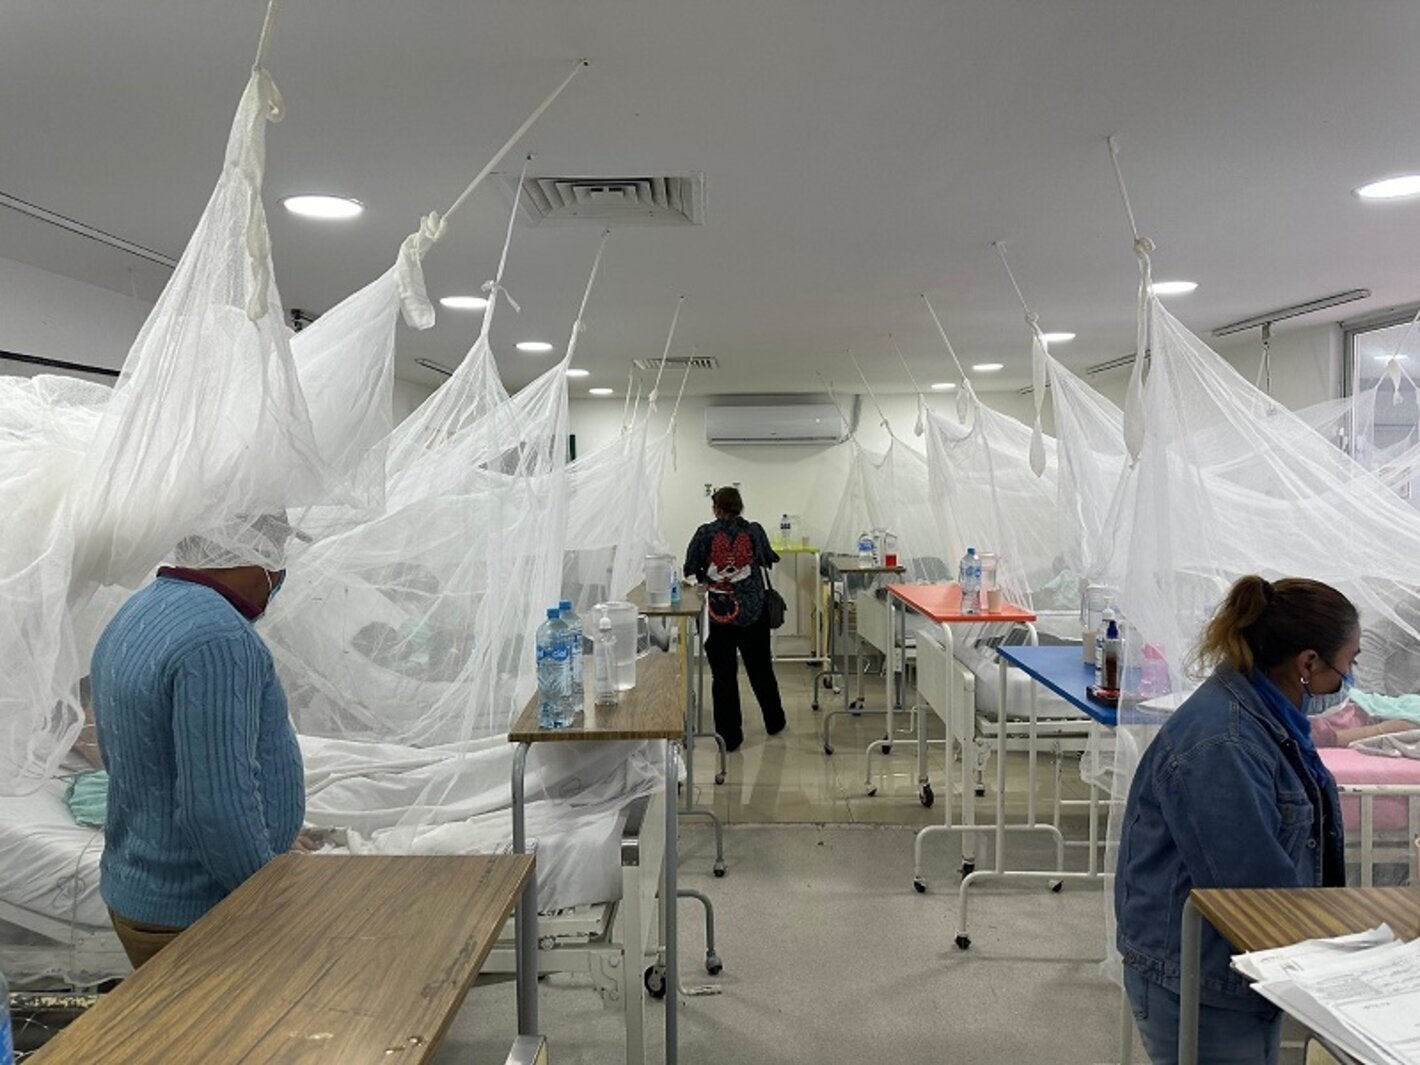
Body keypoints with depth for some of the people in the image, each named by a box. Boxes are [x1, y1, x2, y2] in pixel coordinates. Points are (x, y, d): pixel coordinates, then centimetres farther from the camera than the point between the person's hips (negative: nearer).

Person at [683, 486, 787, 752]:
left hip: (719, 614, -2)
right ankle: (774, 722, 35)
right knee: (760, 669, 18)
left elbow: (690, 569, -3)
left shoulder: (705, 533, -5)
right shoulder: (754, 531, -1)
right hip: (753, 613, 2)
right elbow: (769, 559, 13)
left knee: (723, 675, 6)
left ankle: (729, 736, 10)